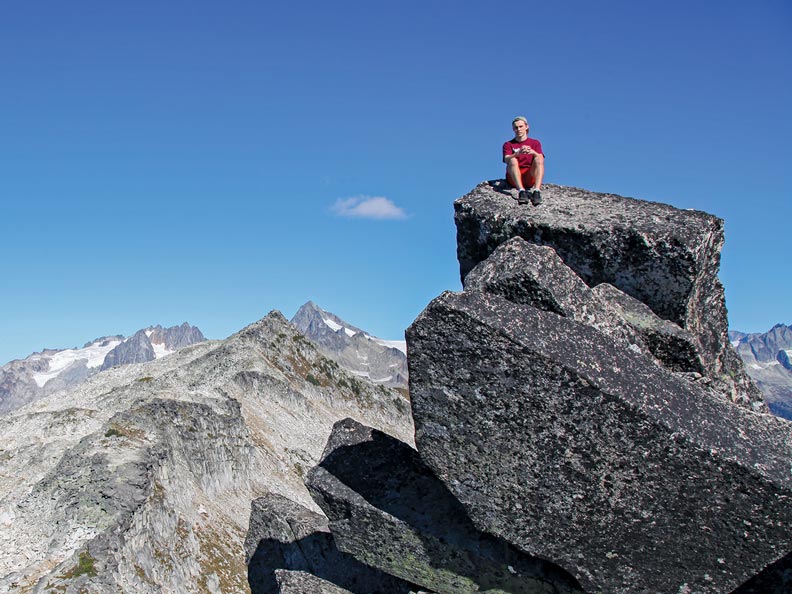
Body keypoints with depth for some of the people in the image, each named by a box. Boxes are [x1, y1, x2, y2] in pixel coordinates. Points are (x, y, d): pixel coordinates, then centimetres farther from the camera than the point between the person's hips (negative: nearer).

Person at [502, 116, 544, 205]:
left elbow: (541, 160, -2)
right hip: (514, 179, -1)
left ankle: (537, 191, -44)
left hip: (530, 178, 1)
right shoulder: (508, 144, 15)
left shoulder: (535, 143, 17)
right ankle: (521, 191, -48)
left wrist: (533, 152, -25)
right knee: (513, 160, -28)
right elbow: (507, 160, -7)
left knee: (538, 159, -25)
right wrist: (518, 153, -28)